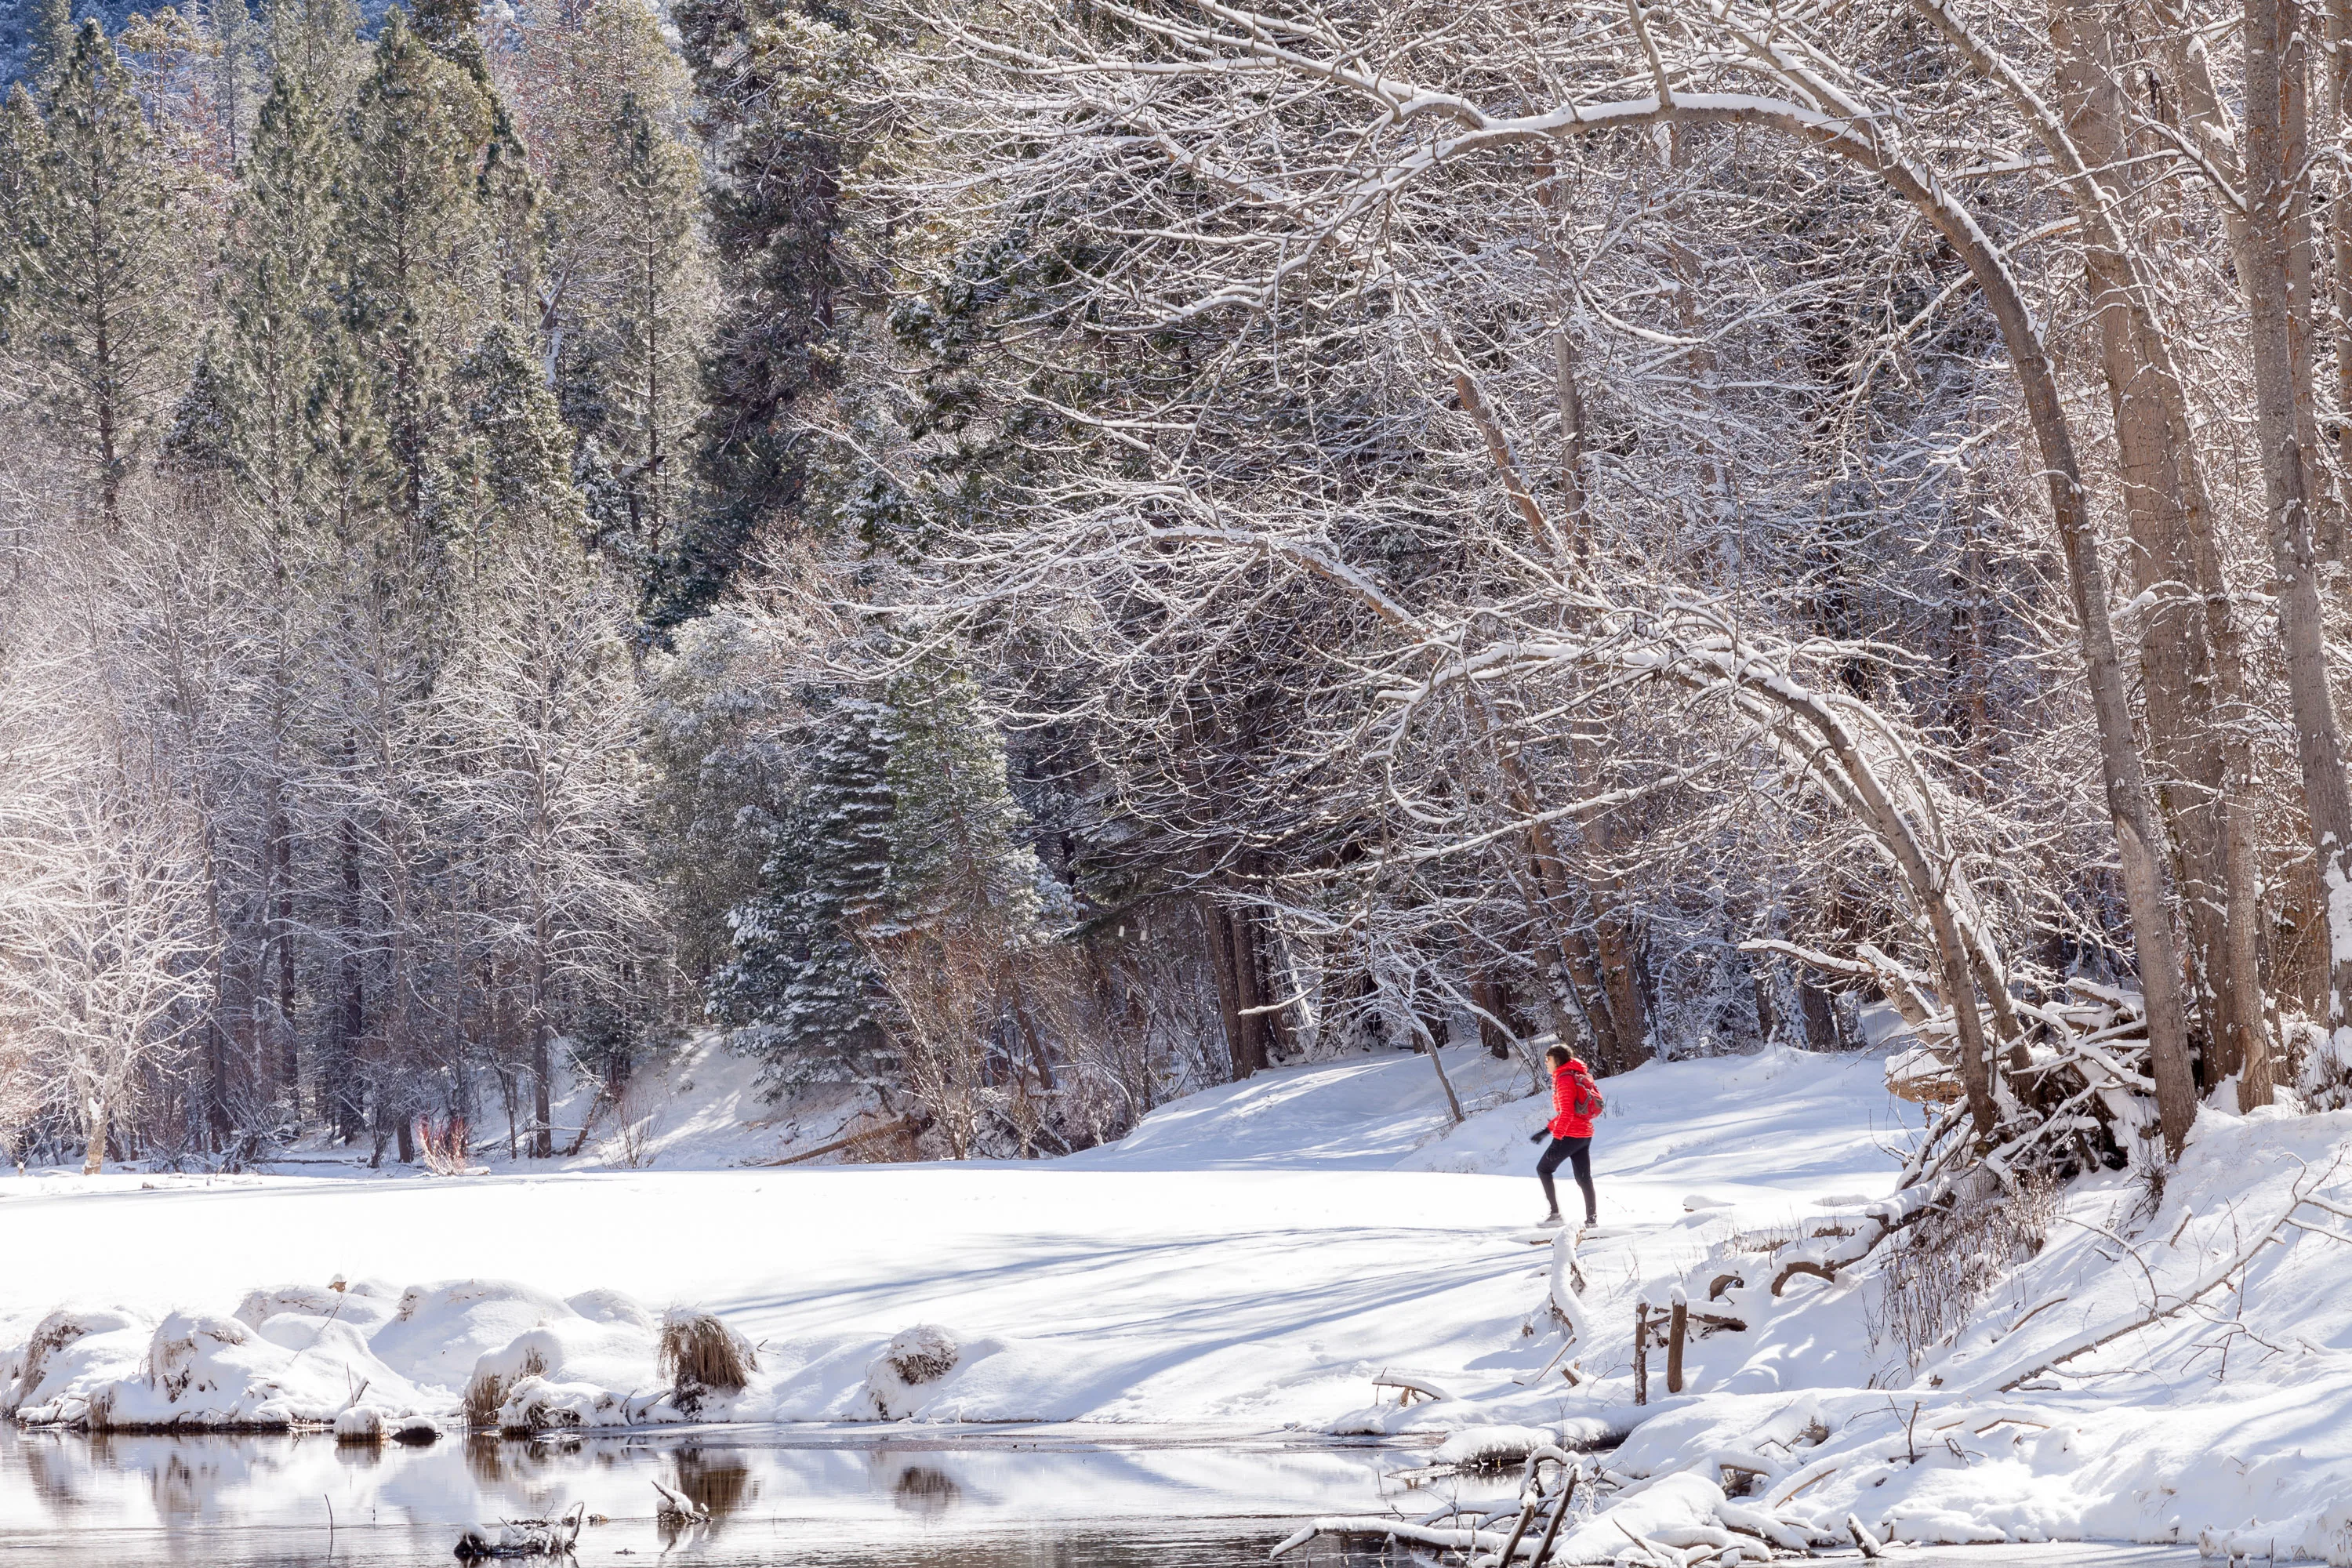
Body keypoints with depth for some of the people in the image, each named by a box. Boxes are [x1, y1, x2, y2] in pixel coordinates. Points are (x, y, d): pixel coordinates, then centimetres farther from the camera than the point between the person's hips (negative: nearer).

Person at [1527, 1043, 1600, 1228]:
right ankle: (1592, 1217, 9)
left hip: (1570, 1135, -9)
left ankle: (1555, 1213, 0)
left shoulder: (1565, 1079, -14)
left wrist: (1557, 1139, -24)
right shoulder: (1576, 1076, 16)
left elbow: (1567, 1113, -22)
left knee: (1543, 1169, 5)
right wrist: (1548, 1129, 23)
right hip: (1585, 1135, 9)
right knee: (1583, 1177, 11)